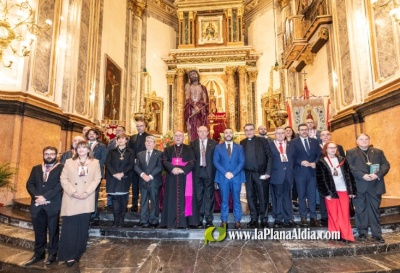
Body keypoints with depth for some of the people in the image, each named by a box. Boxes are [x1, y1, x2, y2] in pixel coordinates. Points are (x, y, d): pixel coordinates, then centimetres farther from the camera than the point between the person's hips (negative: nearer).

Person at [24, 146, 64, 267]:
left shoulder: (61, 168, 0)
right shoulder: (36, 168, 16)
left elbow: (60, 184, -11)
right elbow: (29, 184, 7)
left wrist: (45, 197, -17)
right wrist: (36, 197, -10)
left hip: (53, 204, -4)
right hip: (37, 204, 4)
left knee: (53, 230, 6)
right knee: (39, 231, 12)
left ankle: (52, 254, 19)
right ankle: (39, 254, 26)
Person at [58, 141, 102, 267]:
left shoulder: (95, 162, 7)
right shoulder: (69, 162, 9)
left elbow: (97, 179, 0)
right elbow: (63, 178, 2)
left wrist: (87, 192, -12)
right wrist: (73, 192, -11)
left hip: (87, 200, 0)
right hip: (71, 199, 0)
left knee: (83, 228, 6)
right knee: (69, 227, 0)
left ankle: (78, 254, 21)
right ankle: (69, 256, 9)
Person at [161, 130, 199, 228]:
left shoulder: (188, 149, 9)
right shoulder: (168, 149, 13)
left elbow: (192, 162, -2)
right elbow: (164, 161, 1)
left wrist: (183, 170, -17)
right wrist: (172, 168, -17)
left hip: (185, 177, -1)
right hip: (172, 177, 1)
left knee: (185, 198, -3)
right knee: (173, 198, 1)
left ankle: (184, 222, 2)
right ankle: (172, 222, 6)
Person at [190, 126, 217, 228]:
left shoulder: (214, 143, 4)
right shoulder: (193, 144, 8)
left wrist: (216, 172, -6)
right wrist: (192, 169, -5)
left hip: (209, 172, -1)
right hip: (197, 172, 1)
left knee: (209, 196, 4)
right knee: (198, 196, 6)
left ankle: (209, 219, 12)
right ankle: (199, 219, 16)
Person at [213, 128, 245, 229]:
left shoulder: (239, 147, 9)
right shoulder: (218, 147, 8)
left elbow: (242, 162, 1)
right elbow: (216, 162, 0)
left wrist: (233, 173, -11)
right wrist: (225, 173, -12)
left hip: (236, 177, 1)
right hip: (223, 177, 0)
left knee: (236, 200, 5)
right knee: (224, 200, 4)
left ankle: (237, 221, 13)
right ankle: (224, 221, 12)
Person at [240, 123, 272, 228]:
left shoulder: (263, 141, 1)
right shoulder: (242, 143, 9)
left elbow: (269, 157, -3)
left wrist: (268, 172, -11)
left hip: (261, 173, -2)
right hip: (248, 174, 3)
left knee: (263, 197, 5)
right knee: (251, 197, 9)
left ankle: (264, 219, 18)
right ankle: (254, 219, 21)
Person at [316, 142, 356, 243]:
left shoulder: (342, 160, 8)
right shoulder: (321, 162, -2)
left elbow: (349, 175, 7)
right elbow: (320, 179, -5)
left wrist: (352, 191, 2)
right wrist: (325, 193, -10)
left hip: (343, 190, 3)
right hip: (330, 191, -3)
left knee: (345, 214, 4)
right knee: (333, 214, 5)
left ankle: (346, 236, 13)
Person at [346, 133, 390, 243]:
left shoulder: (378, 152, 14)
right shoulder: (351, 152, 4)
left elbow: (386, 165, 3)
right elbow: (350, 167, -7)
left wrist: (378, 174, -14)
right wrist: (363, 175, -19)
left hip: (375, 186, 2)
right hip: (359, 186, -2)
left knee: (375, 210, 7)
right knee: (361, 210, 7)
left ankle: (377, 234, 16)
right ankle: (362, 232, 17)